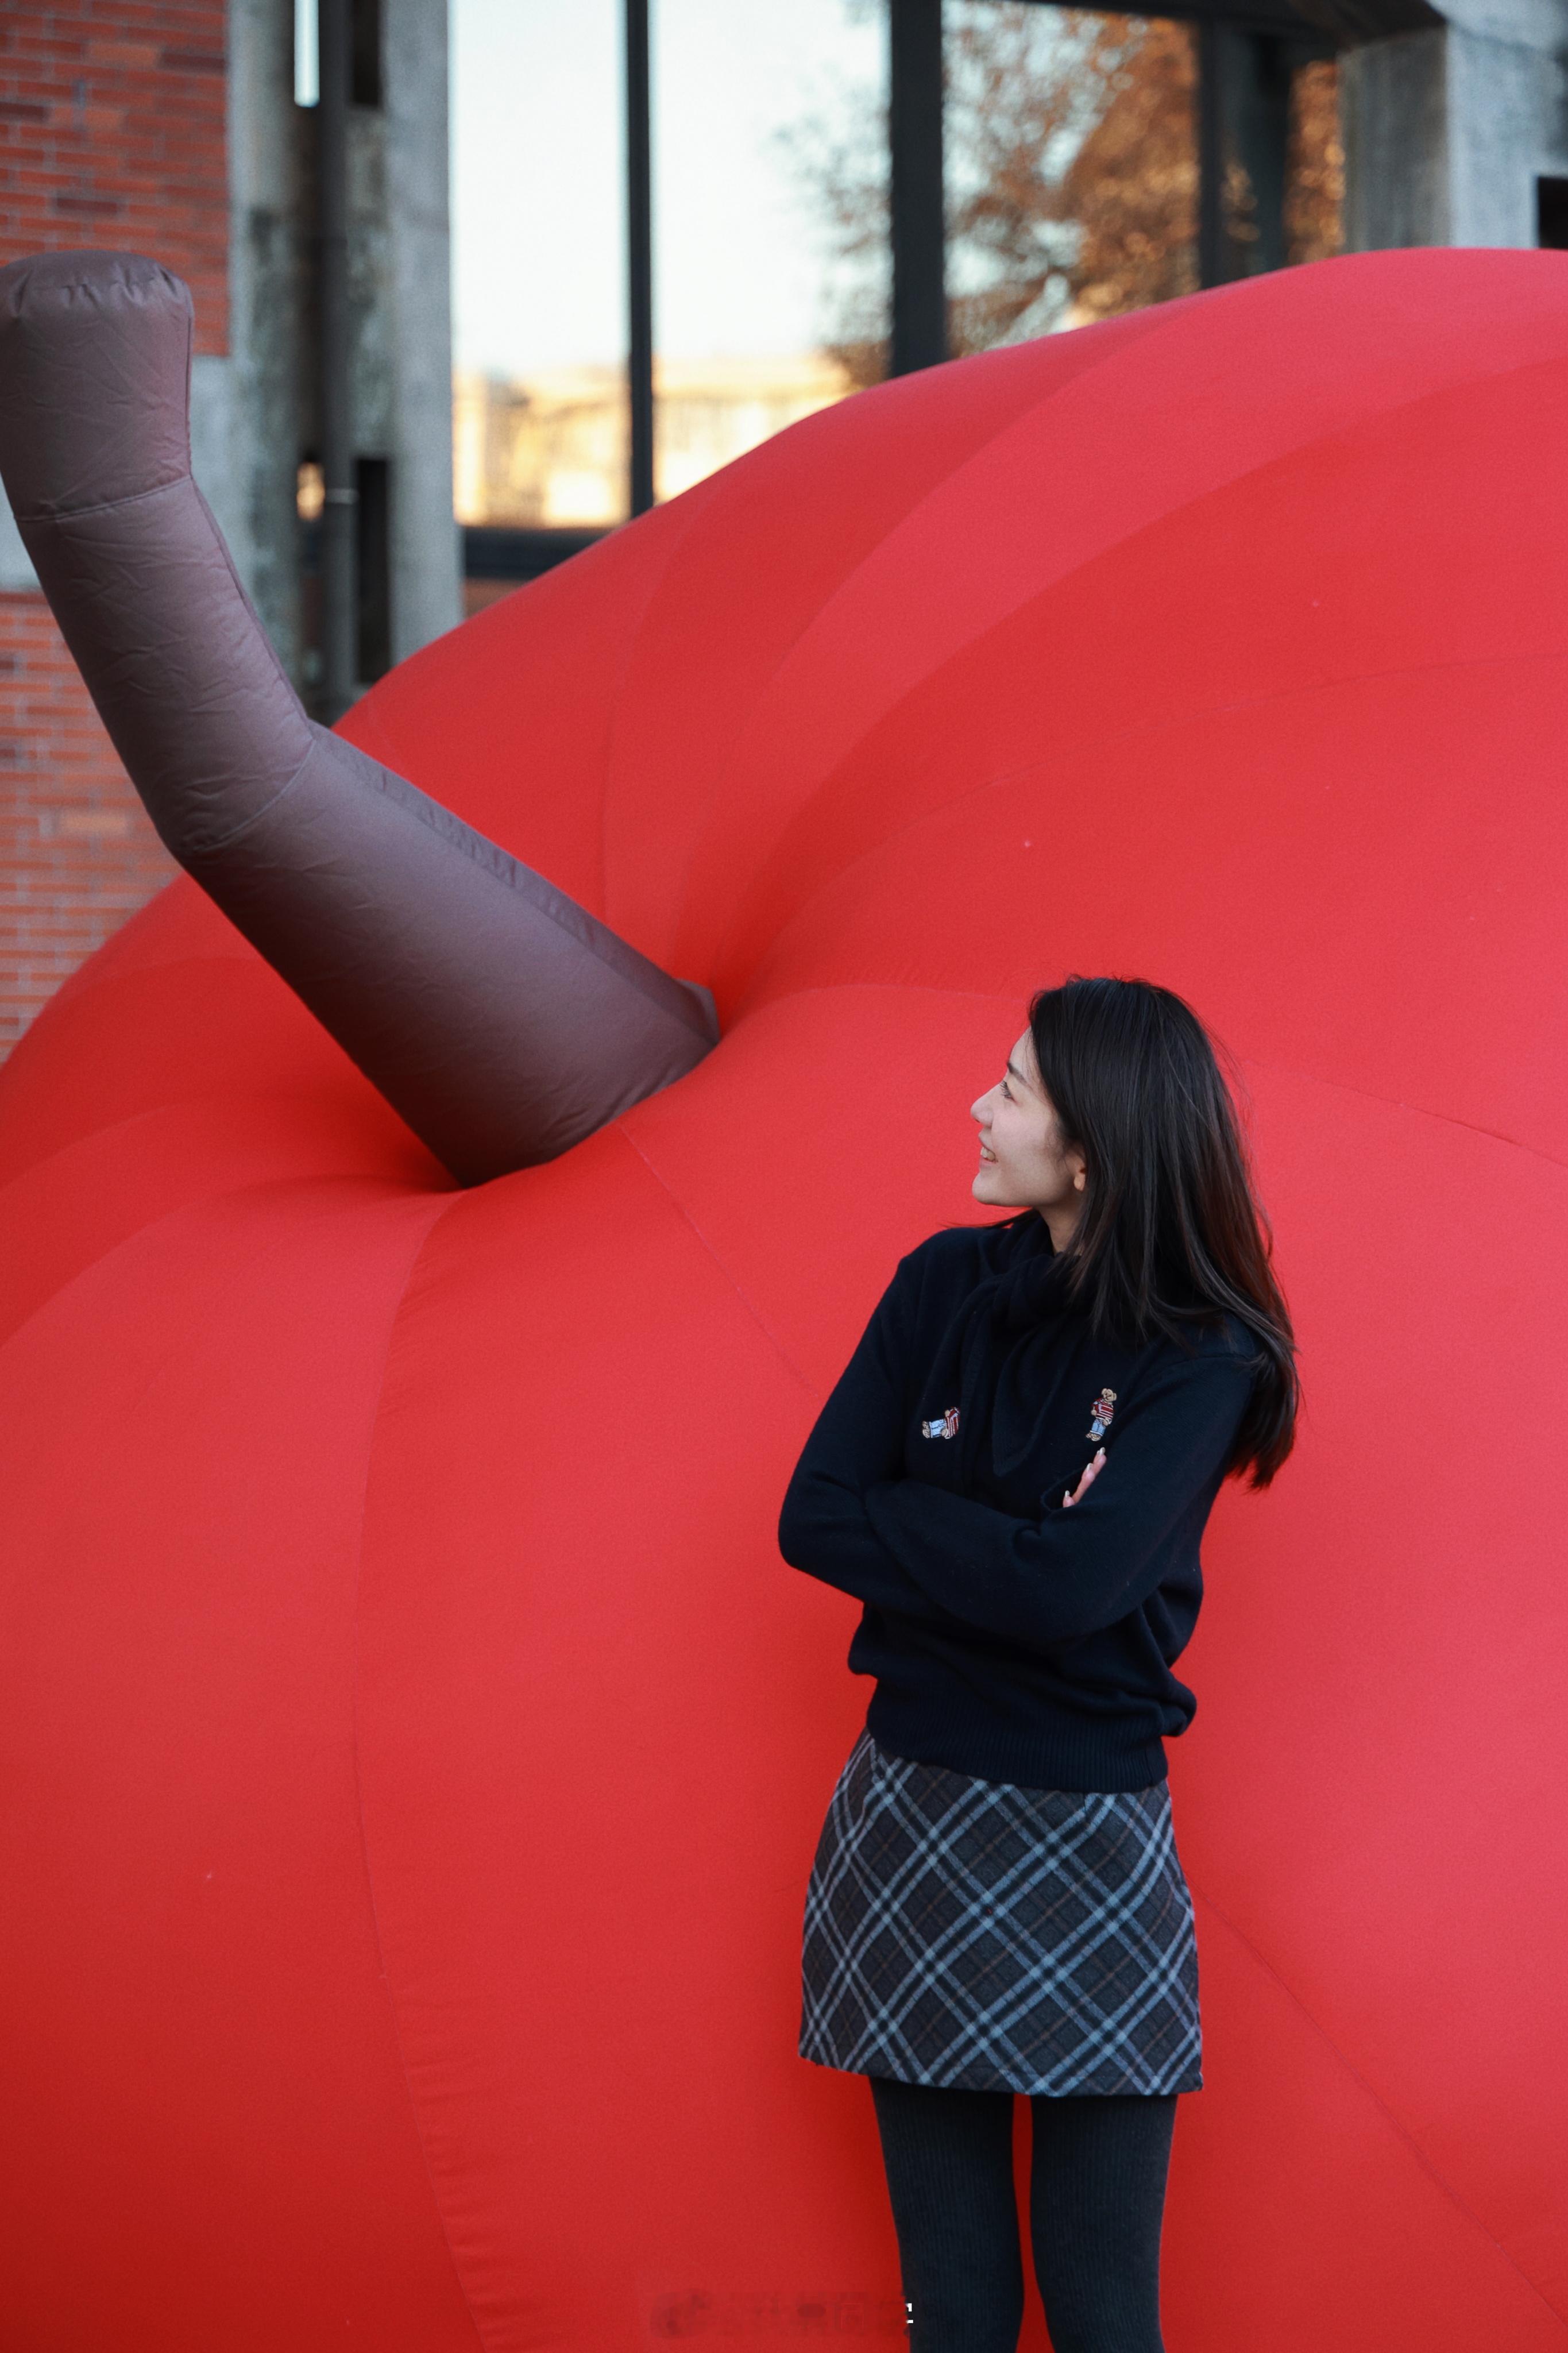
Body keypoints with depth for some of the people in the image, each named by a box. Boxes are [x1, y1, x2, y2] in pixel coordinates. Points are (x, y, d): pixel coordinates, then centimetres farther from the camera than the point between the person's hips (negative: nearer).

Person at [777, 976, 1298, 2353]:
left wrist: (905, 1525, -11)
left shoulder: (1202, 1360, -11)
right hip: (909, 1821, 3)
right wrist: (1002, 1553, -12)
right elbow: (812, 1523, -3)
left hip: (1087, 1850, -3)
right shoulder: (947, 1287, 1)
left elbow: (1073, 1585, -23)